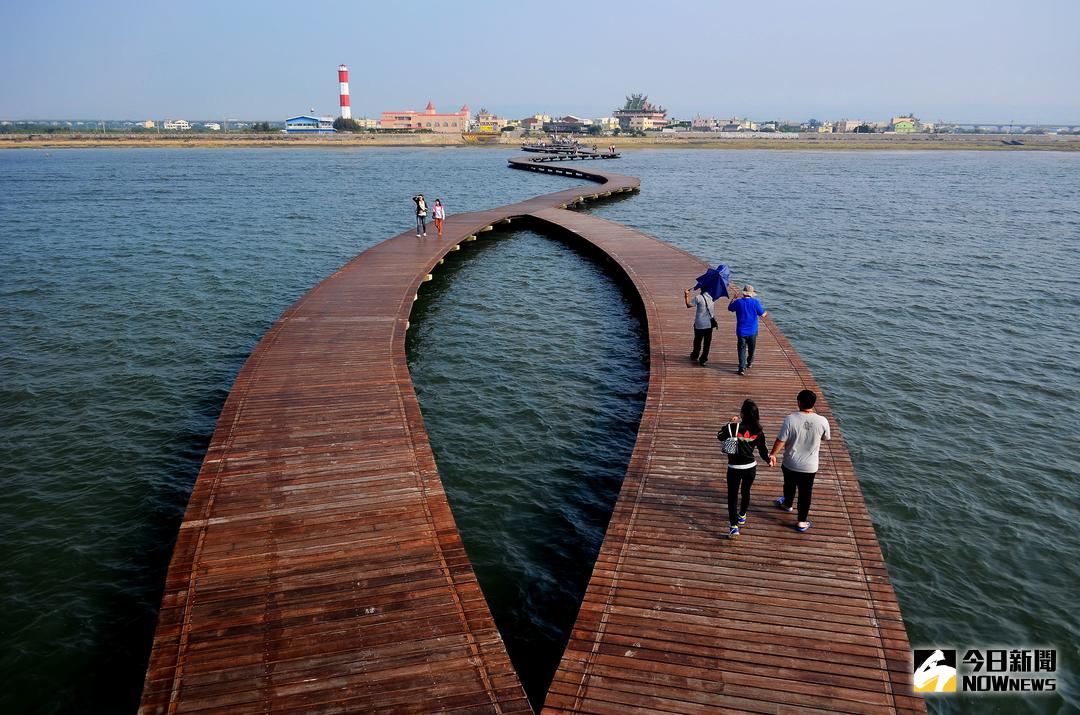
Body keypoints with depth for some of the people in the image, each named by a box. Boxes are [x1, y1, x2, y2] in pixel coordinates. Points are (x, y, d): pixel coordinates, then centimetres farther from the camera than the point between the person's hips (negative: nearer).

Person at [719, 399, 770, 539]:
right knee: (746, 492, 25)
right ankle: (742, 516, 45)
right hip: (751, 467, 4)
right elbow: (763, 450, 3)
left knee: (732, 496, 4)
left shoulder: (733, 428, -18)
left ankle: (734, 527, -4)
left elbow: (719, 436, 0)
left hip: (735, 468, -4)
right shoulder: (758, 431, -7)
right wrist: (769, 461, 22)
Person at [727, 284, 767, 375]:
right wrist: (766, 313, 22)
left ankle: (742, 368, -12)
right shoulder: (755, 302, -10)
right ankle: (749, 362, 40)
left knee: (742, 349, 0)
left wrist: (733, 298, 24)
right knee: (751, 348, 21)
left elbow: (729, 308, 12)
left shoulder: (738, 302, -8)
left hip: (741, 331, -1)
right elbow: (762, 315, -2)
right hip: (752, 331, 1)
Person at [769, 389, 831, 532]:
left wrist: (772, 454, 0)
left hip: (790, 463, 0)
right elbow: (827, 437, 4)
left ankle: (787, 504, 54)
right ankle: (802, 521, 24)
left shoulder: (790, 419, -21)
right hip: (809, 466, 0)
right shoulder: (822, 421, -17)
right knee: (805, 493, 15)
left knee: (789, 485, 27)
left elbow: (781, 440, -17)